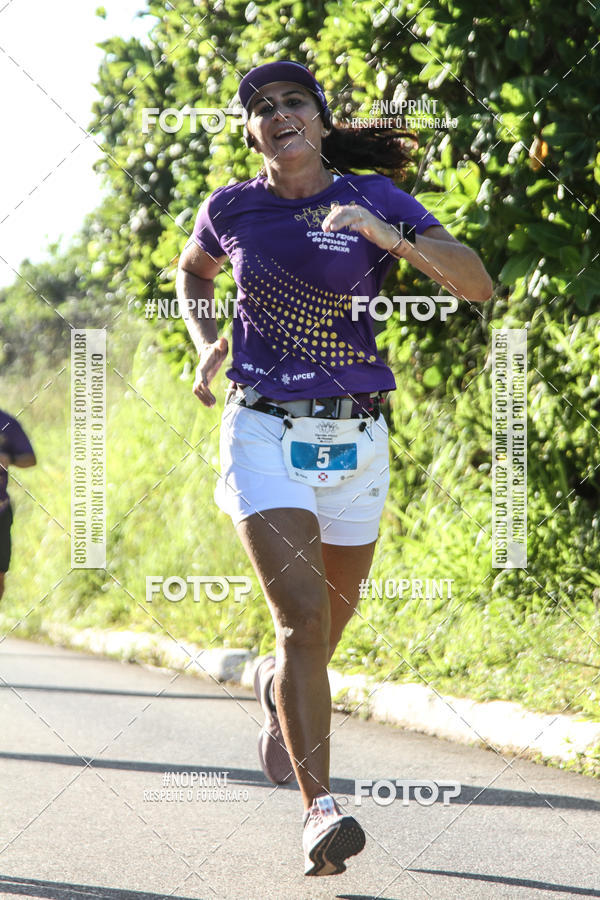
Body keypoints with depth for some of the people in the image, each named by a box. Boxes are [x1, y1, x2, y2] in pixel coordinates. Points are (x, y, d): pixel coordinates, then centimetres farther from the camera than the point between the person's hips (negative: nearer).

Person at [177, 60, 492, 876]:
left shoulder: (375, 199, -2)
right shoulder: (231, 210, 1)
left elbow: (477, 284, -13)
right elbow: (192, 271, 24)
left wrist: (387, 237, -27)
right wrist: (205, 344, 6)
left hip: (356, 440, 2)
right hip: (265, 433, -2)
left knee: (334, 613, 18)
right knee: (301, 616, -18)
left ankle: (280, 688, 54)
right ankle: (321, 813, -21)